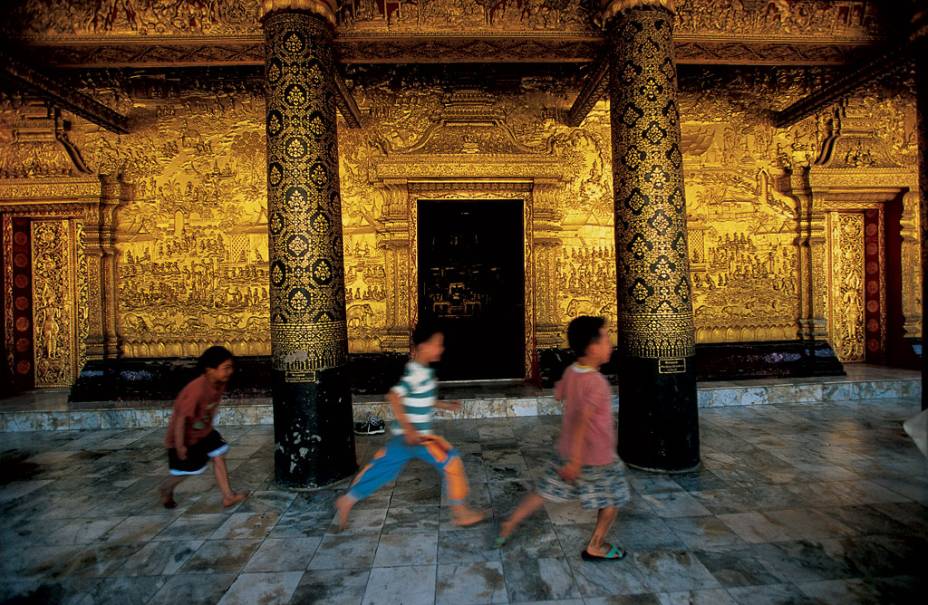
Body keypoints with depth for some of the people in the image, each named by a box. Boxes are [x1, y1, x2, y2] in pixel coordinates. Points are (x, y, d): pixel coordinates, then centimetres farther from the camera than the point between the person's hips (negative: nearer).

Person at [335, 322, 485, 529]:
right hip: (415, 435, -10)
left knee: (383, 466, 17)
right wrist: (408, 429, -30)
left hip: (405, 434, 10)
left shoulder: (424, 370, 8)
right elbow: (394, 397, -29)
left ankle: (348, 500, 26)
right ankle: (460, 512, 8)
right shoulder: (416, 372, -22)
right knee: (452, 463, -3)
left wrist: (444, 405, 19)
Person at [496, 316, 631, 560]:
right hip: (598, 457, -7)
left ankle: (509, 526, 24)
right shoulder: (596, 383, -27)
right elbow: (581, 421, -36)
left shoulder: (570, 372, -4)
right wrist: (576, 460, -35)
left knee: (545, 491, 19)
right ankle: (595, 547, 29)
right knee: (614, 499, 17)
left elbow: (558, 395, 16)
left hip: (568, 451, 7)